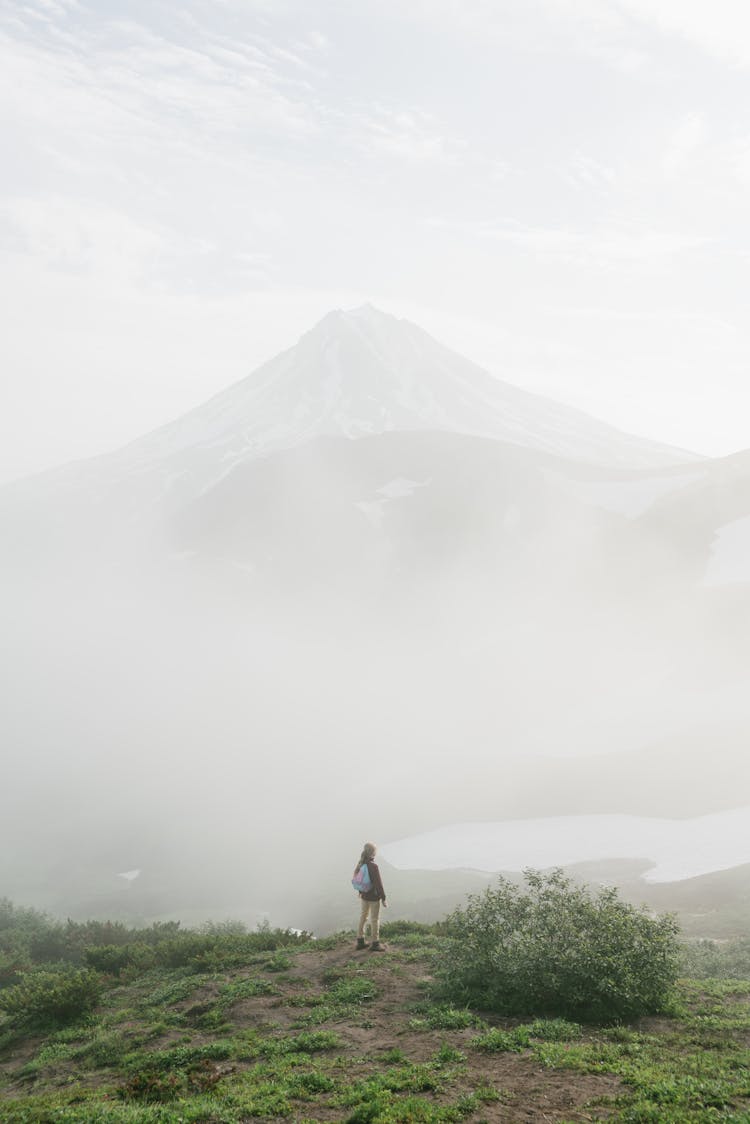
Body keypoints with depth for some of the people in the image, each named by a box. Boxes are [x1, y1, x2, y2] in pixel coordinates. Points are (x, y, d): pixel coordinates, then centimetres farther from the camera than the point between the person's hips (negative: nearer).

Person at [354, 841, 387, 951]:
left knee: (363, 916, 19)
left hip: (364, 895, 7)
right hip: (374, 896, -7)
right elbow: (378, 883, -21)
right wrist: (383, 898, -12)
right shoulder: (373, 866, -25)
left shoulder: (361, 864, -3)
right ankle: (375, 943, 16)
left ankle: (360, 941, 28)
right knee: (375, 919, 6)